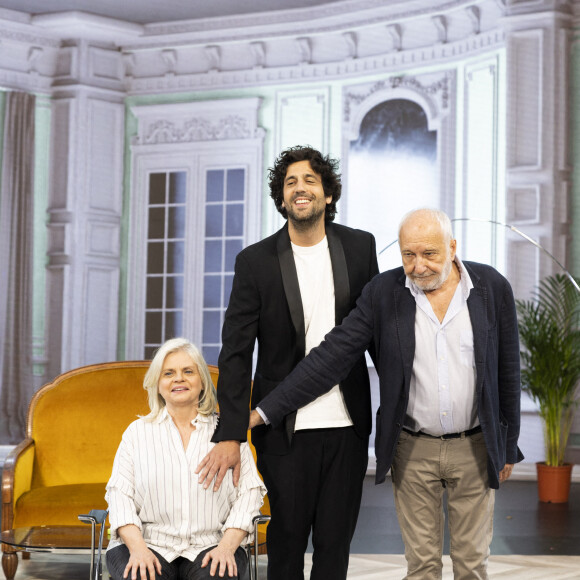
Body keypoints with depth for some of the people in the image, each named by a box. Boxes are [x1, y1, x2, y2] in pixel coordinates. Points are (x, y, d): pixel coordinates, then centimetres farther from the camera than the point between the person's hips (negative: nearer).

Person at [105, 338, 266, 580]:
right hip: (149, 544, 0)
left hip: (209, 547, 0)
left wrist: (227, 547, -10)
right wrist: (138, 549, -11)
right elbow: (119, 494, 5)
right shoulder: (137, 432, 13)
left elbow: (248, 493, 5)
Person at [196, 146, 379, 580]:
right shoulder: (256, 261, -2)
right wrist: (230, 435, -11)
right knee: (286, 540, 6)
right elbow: (236, 352, -4)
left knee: (335, 543, 8)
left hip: (347, 424, 2)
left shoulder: (359, 247, 5)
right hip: (286, 429, -2)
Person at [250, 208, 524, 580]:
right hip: (413, 451, 0)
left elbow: (508, 371, 3)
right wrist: (266, 409, -13)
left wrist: (508, 446, 7)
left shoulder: (493, 288, -5)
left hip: (475, 449, 0)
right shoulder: (384, 292, -6)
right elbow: (334, 355, -8)